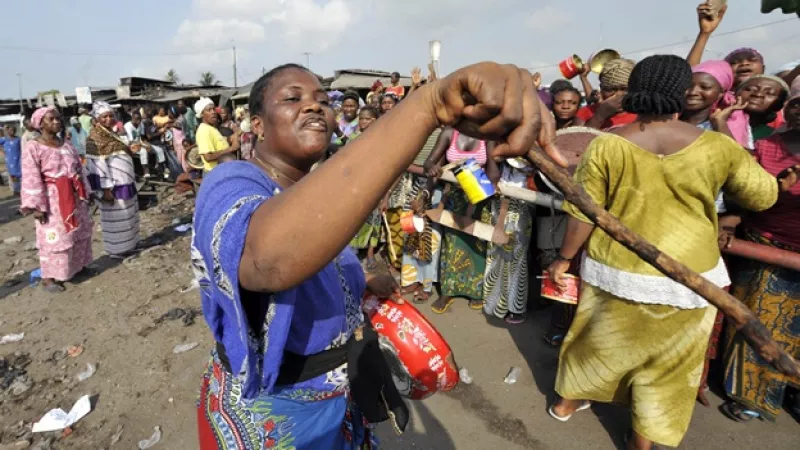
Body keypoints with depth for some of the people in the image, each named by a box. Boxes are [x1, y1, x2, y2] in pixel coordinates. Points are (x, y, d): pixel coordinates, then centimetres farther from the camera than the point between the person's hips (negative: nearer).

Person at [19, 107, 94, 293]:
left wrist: (85, 193, 11)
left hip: (74, 197, 6)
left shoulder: (67, 145, 9)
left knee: (80, 232, 15)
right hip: (52, 199, -6)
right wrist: (36, 206, -18)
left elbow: (79, 170, 14)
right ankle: (48, 277, 8)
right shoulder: (33, 148, -9)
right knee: (54, 238, -3)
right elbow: (31, 179, -14)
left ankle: (79, 266, 31)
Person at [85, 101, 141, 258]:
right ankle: (117, 249, 10)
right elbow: (96, 166, -17)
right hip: (114, 186, -8)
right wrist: (106, 189, -20)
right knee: (116, 218, 0)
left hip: (125, 183, 8)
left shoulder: (112, 134, 14)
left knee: (128, 215, 15)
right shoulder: (95, 138, -12)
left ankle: (130, 243, 26)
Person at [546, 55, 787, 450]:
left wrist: (563, 258, 3)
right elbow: (764, 196, 7)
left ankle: (567, 401, 43)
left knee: (599, 340, 23)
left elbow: (583, 213, -10)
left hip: (616, 268, 1)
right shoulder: (717, 146, -8)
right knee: (666, 361, 19)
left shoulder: (606, 145, -11)